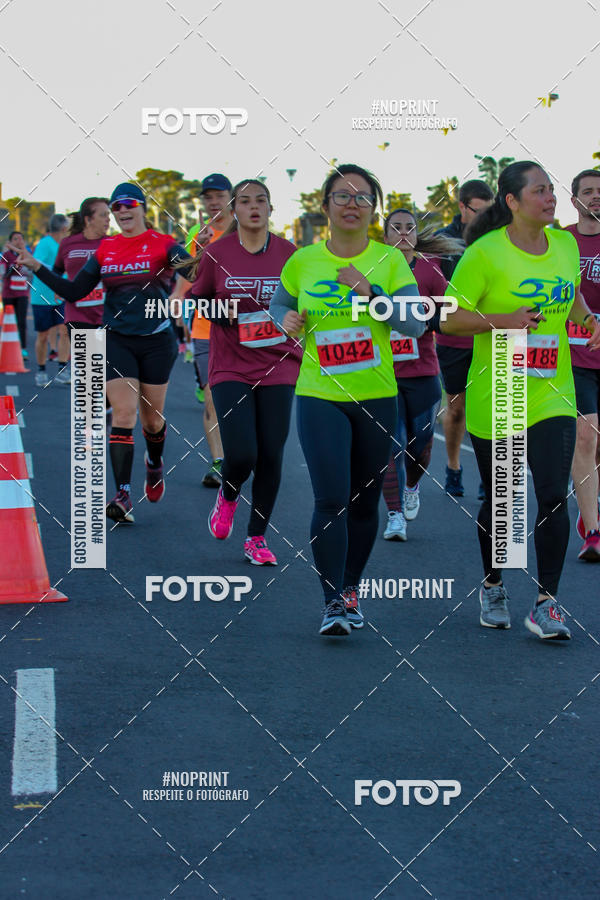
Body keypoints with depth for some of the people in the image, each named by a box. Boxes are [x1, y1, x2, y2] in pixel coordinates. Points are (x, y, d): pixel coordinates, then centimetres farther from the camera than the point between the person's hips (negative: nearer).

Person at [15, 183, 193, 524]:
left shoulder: (162, 244, -4)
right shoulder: (106, 249, 6)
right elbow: (74, 291, 9)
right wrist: (37, 267, 1)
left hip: (157, 341, -2)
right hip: (117, 340, 2)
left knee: (152, 417, 9)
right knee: (123, 414, -10)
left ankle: (155, 464, 42)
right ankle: (123, 497, -13)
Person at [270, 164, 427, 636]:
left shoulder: (390, 260, -1)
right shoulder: (303, 261, 1)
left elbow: (416, 324, -10)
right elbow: (279, 303, 19)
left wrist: (370, 292, -23)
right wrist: (287, 319, -4)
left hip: (377, 397, 1)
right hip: (319, 397, -1)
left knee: (364, 503, 11)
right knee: (331, 500, -14)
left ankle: (351, 588, 31)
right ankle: (332, 602, -9)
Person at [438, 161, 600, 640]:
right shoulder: (485, 253, -11)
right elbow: (450, 318, -10)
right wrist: (504, 320, -22)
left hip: (552, 392, 3)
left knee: (553, 496, -9)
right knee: (500, 498, 10)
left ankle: (546, 604, -2)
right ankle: (493, 587, 33)